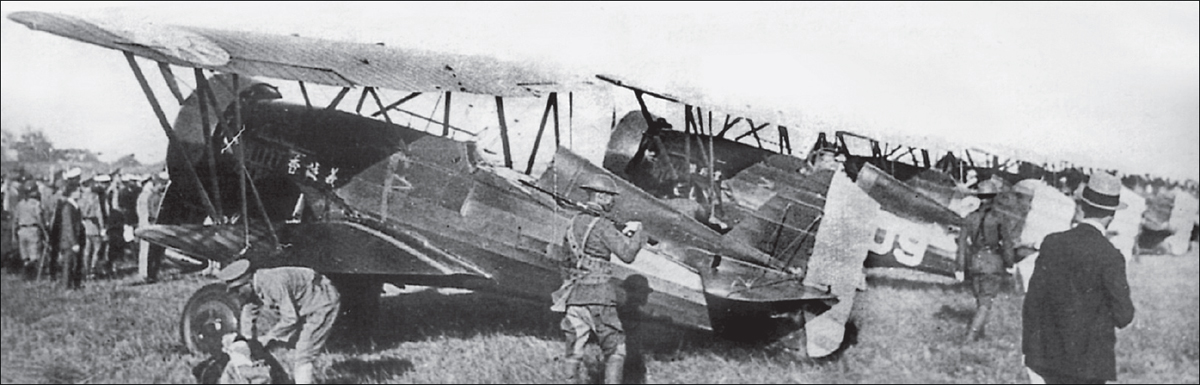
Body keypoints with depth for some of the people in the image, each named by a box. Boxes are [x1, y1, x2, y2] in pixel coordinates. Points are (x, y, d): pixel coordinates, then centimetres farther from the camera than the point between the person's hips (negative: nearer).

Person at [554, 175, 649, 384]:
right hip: (598, 295, -6)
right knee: (615, 350, 8)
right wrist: (638, 233, 3)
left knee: (574, 352, 7)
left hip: (574, 295, 6)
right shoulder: (602, 225, -10)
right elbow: (627, 254, -10)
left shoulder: (575, 222, 11)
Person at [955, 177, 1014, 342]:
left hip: (974, 262, 3)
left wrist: (960, 268, 3)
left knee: (979, 299, 19)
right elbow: (1007, 244, -5)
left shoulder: (971, 218, 1)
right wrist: (1009, 265, 8)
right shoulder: (999, 218, -8)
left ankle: (979, 331, 28)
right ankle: (972, 333, -13)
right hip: (993, 263, -3)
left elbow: (962, 243, 0)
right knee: (985, 302, -1)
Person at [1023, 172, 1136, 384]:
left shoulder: (1052, 243, -5)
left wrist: (1029, 347, 7)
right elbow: (1123, 316, -10)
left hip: (1050, 354, 3)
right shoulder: (1110, 257, -15)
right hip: (1091, 358, -3)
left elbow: (1032, 299, -2)